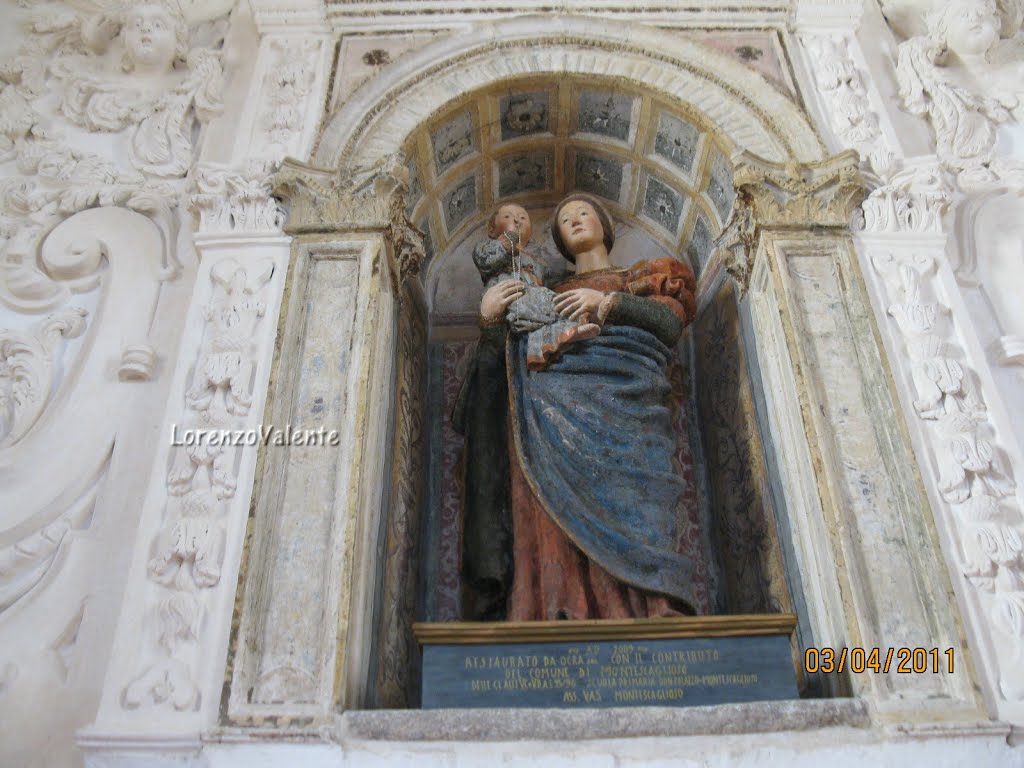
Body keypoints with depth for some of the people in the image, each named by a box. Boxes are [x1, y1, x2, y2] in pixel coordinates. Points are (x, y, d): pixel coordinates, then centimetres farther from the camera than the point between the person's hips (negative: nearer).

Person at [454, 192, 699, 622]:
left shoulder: (643, 276, 31)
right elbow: (503, 357, 20)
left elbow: (672, 322, 9)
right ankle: (562, 617, -30)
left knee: (623, 496, -25)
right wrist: (490, 317, 2)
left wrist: (607, 302, 0)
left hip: (623, 395, -1)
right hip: (557, 392, 2)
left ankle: (652, 617, -32)